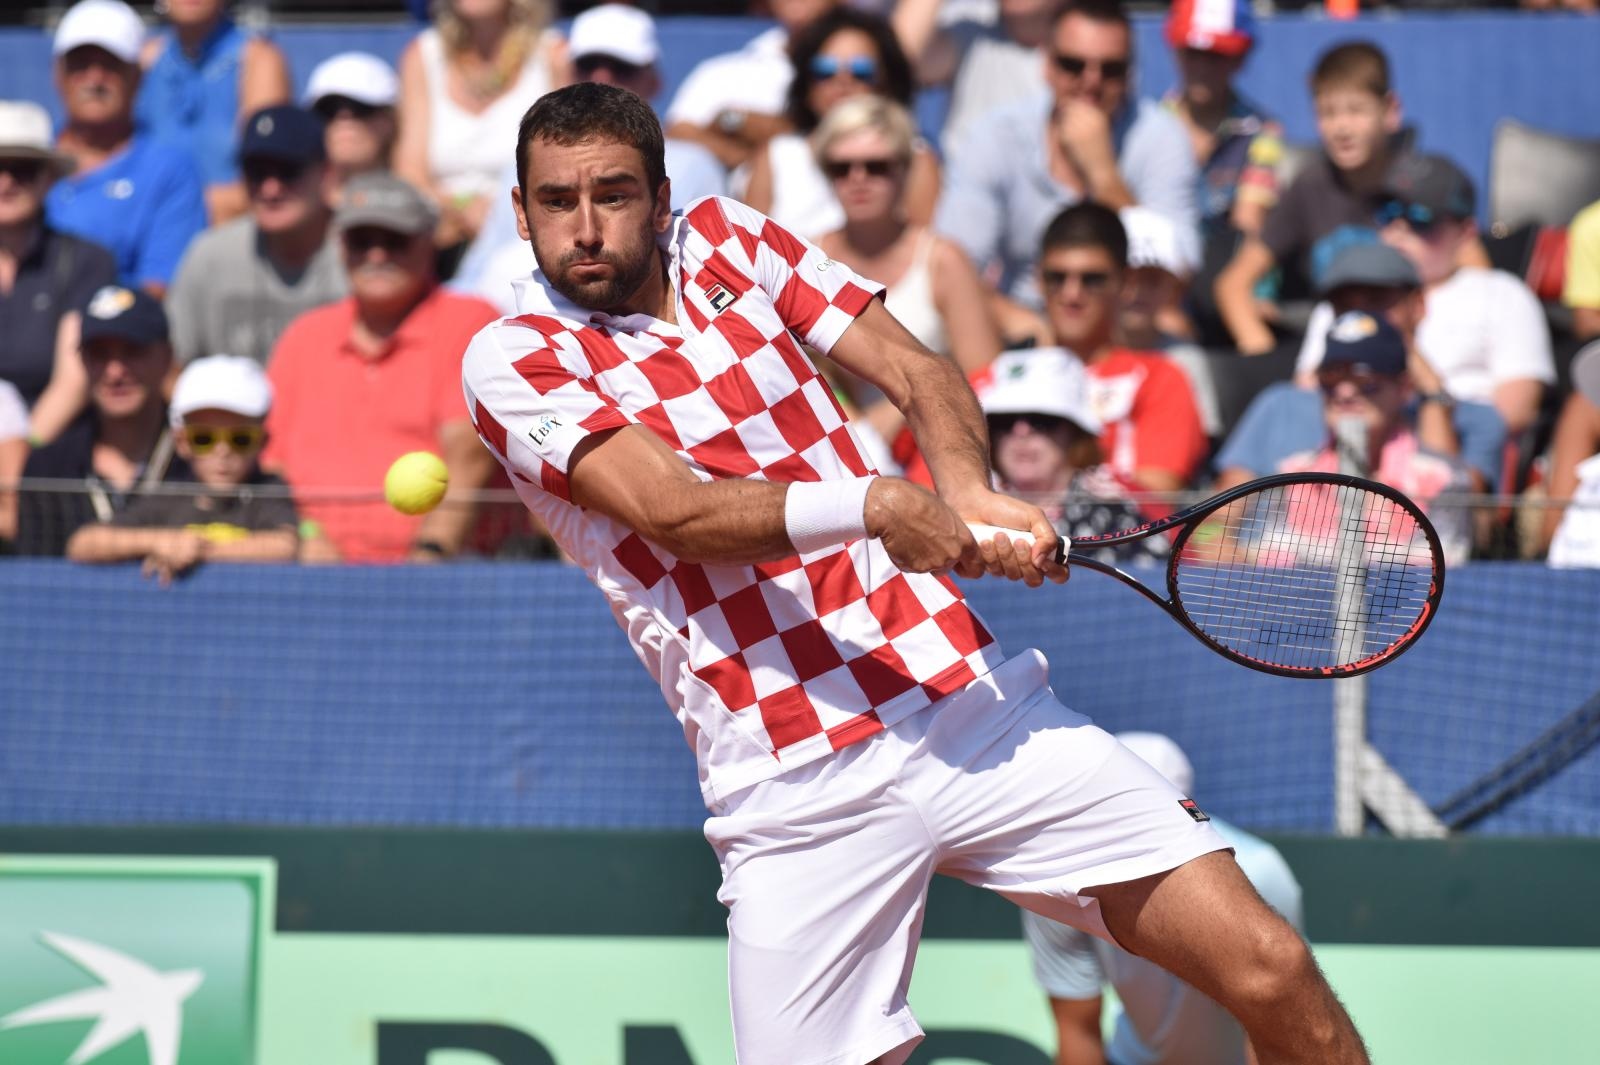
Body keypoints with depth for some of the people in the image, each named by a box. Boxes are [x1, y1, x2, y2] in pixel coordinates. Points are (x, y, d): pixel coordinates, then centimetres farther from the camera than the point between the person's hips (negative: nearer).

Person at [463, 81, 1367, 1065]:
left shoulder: (727, 240, 12)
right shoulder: (515, 361, -1)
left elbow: (918, 372, 8)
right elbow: (673, 508, -16)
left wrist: (968, 495, -14)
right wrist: (872, 508, -31)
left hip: (974, 700, 3)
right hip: (800, 792, -3)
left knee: (1270, 973, -6)